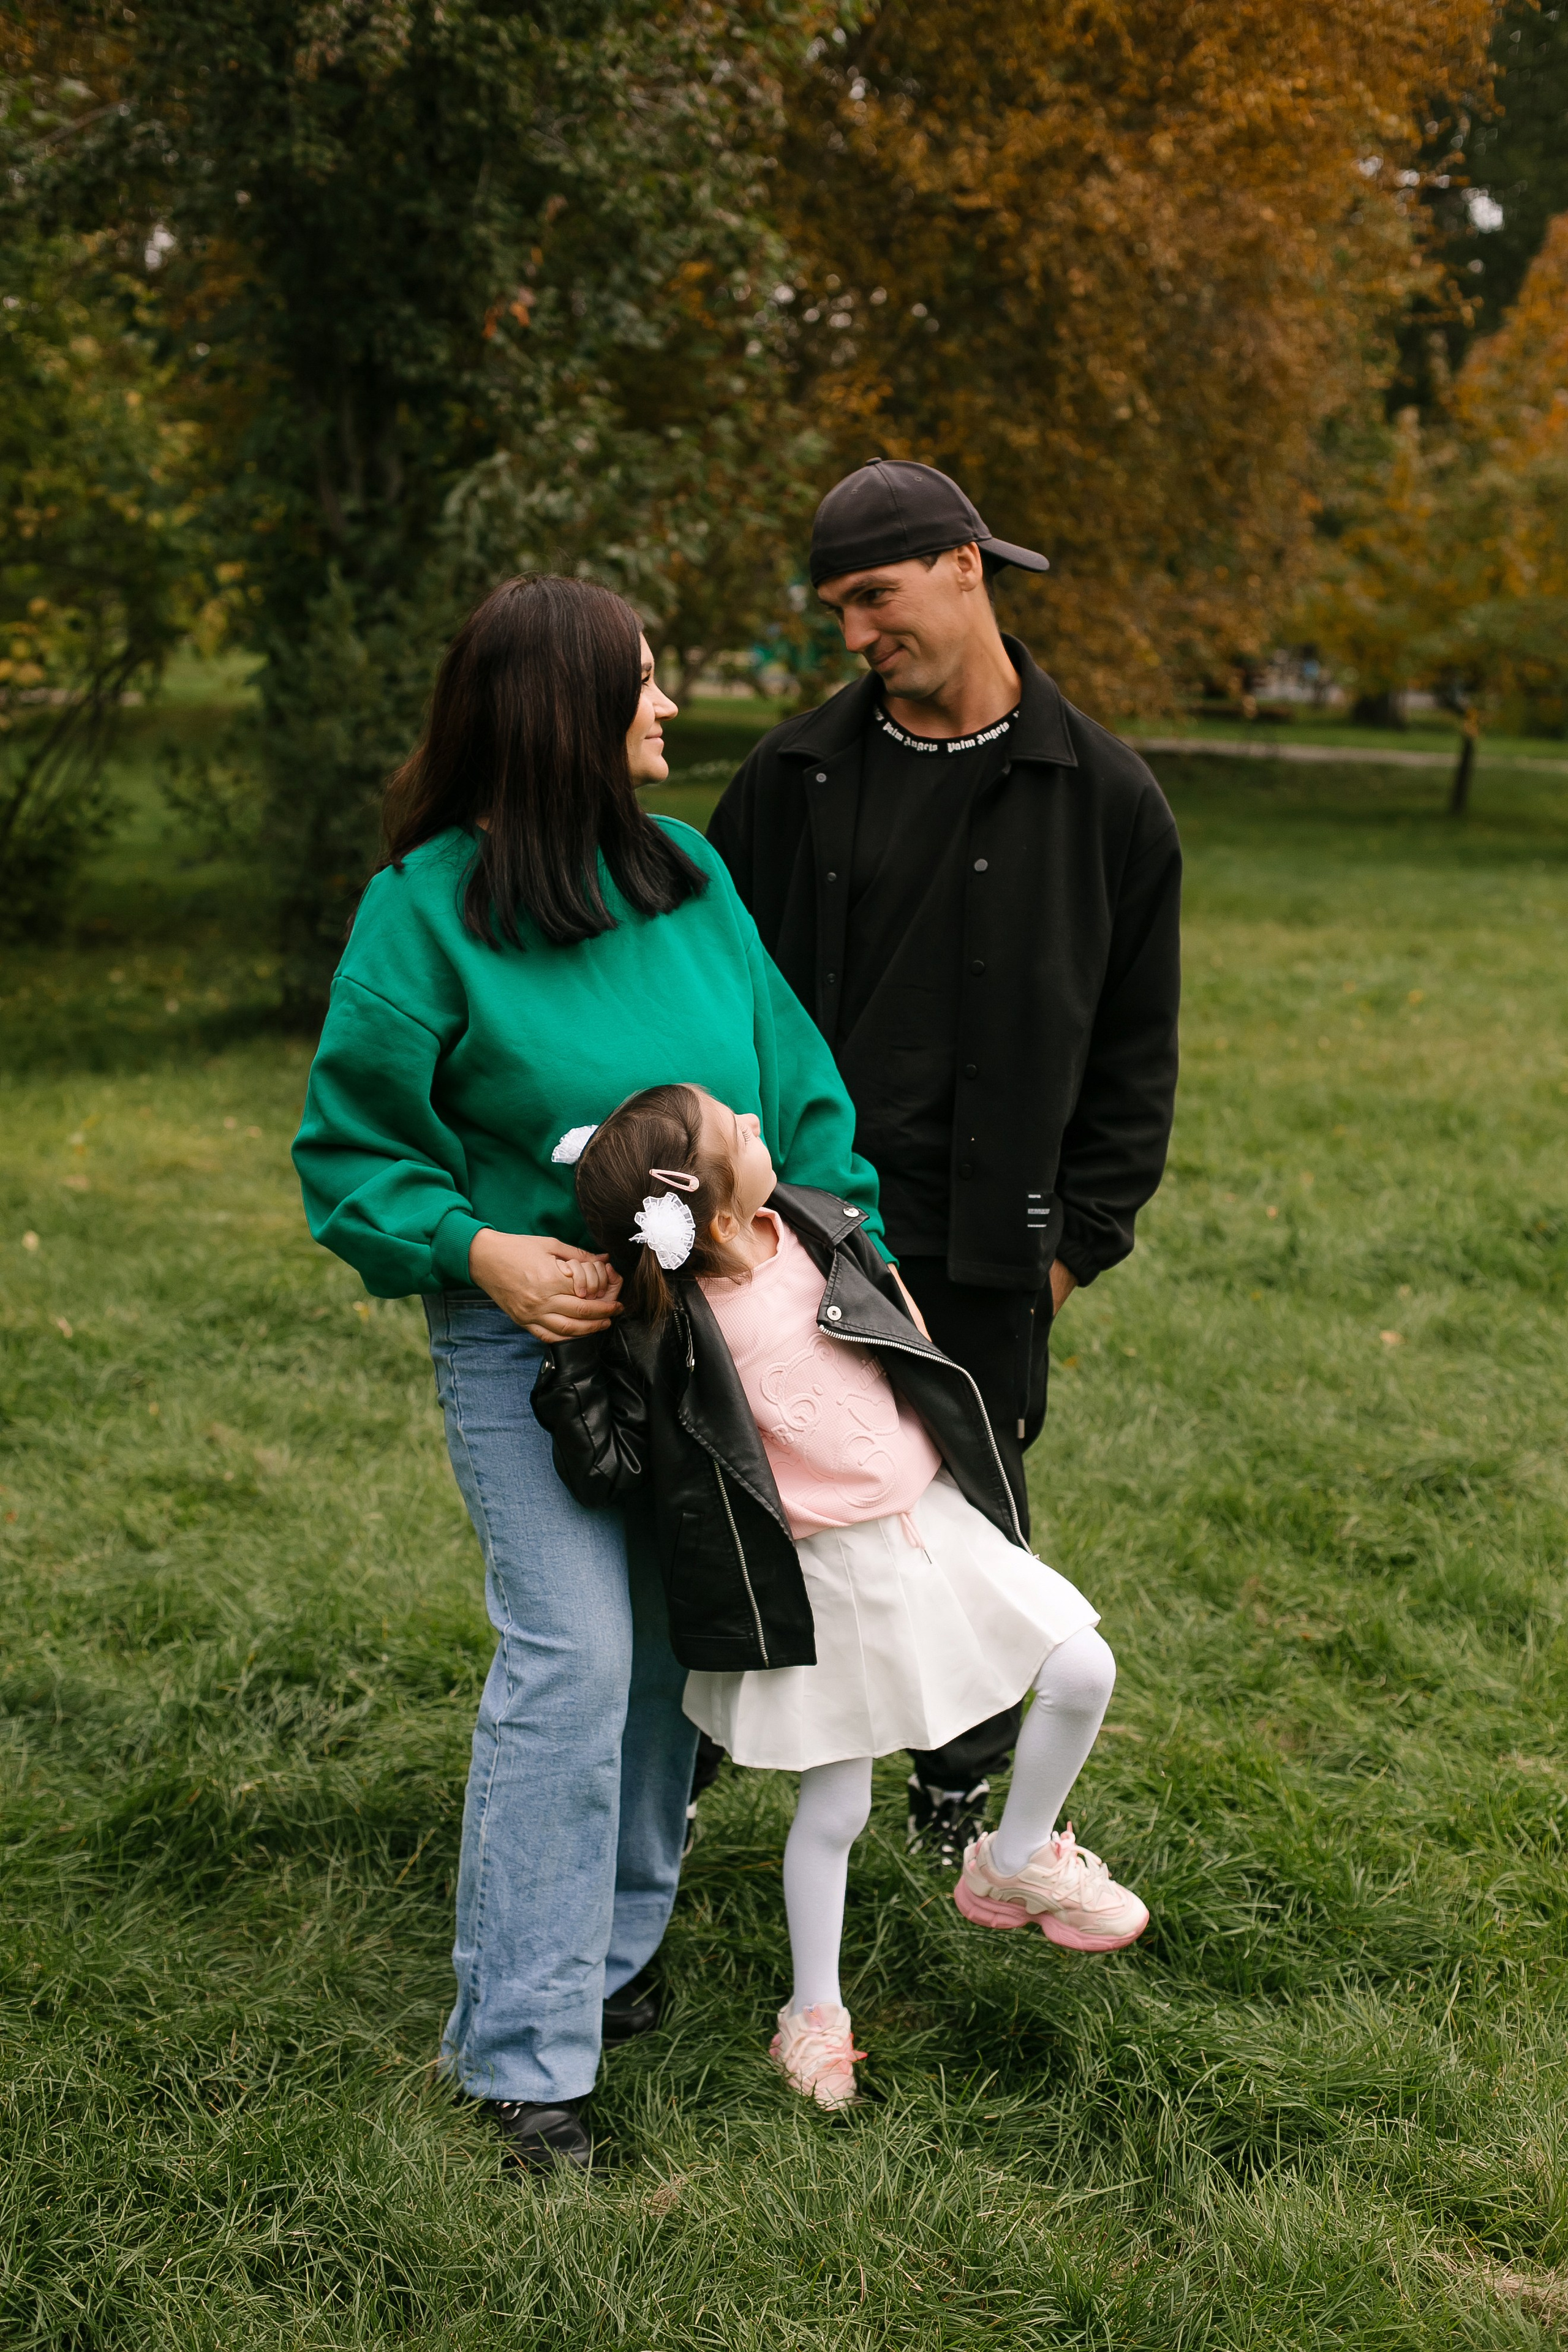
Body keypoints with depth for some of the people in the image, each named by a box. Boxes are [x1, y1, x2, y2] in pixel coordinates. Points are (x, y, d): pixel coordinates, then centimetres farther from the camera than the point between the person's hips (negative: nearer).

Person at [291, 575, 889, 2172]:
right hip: (531, 1340, -5)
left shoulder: (690, 875, 4)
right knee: (570, 1662, -11)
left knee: (671, 1652, 12)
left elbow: (793, 1081, 11)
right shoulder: (427, 908, -11)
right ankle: (522, 2048, 0)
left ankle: (608, 1951, 31)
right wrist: (480, 1251, -20)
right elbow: (354, 1146, -6)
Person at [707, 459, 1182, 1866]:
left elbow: (1136, 1047, 5)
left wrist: (1083, 1232, -1)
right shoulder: (797, 775, 3)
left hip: (984, 1249, -1)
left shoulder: (1104, 797, 0)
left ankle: (962, 1793, 32)